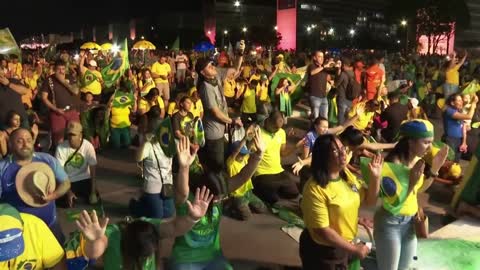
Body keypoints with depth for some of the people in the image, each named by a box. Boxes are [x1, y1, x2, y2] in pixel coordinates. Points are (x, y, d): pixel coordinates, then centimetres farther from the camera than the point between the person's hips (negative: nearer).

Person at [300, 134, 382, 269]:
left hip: (344, 246, 7)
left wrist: (375, 177, -7)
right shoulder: (315, 188, -26)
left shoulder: (347, 175, -2)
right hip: (321, 251, -7)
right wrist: (353, 249, -19)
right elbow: (321, 230, -25)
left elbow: (369, 201, 8)